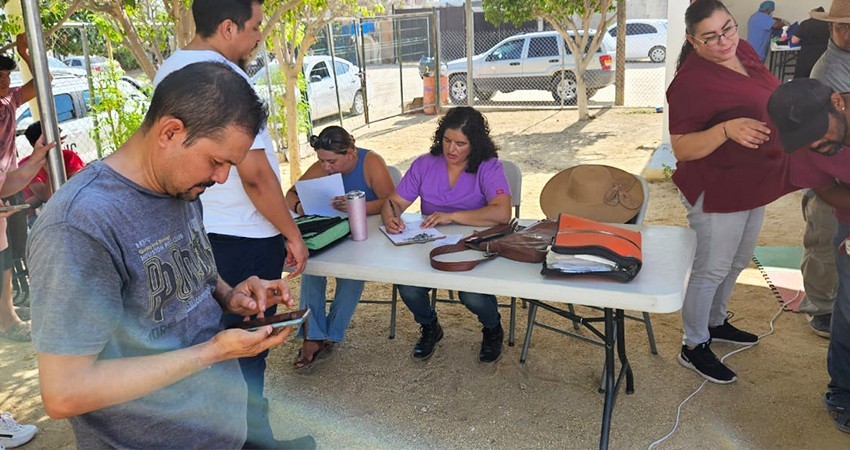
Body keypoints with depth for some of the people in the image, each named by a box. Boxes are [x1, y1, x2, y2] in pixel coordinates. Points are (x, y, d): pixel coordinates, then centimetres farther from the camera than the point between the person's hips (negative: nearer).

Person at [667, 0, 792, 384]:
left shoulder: (744, 51, 0)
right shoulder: (691, 81, -24)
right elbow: (682, 149, -25)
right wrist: (726, 130, -38)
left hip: (753, 184, 9)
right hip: (716, 191, -9)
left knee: (737, 262, 22)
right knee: (712, 269, 2)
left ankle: (716, 322, 42)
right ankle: (694, 347, 18)